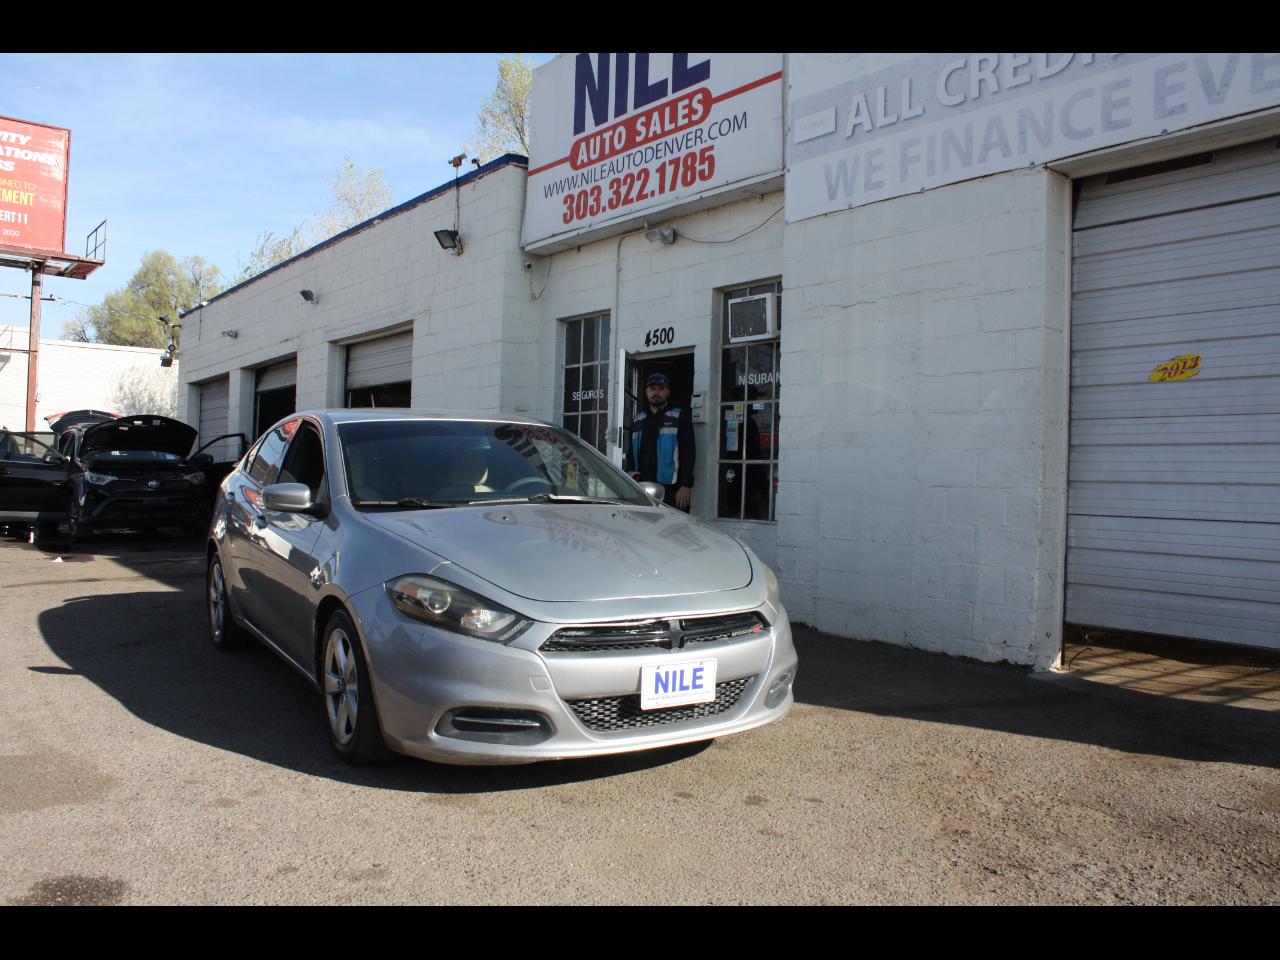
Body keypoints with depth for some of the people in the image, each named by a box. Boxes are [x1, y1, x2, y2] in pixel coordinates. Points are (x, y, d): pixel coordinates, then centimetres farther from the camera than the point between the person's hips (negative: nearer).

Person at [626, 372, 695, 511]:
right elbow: (631, 452, 25)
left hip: (671, 488, -5)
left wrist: (686, 486, -12)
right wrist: (631, 472, 5)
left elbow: (688, 454, -3)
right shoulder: (638, 420, 20)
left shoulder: (680, 418, 4)